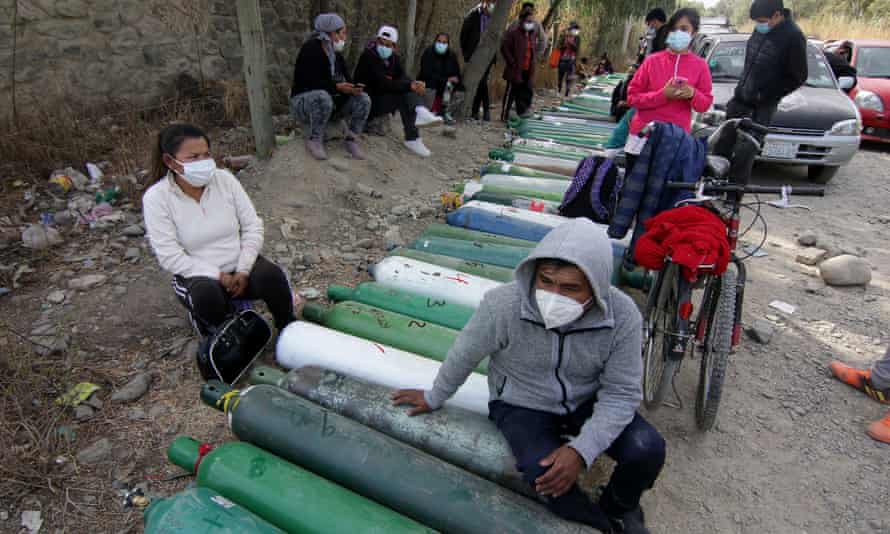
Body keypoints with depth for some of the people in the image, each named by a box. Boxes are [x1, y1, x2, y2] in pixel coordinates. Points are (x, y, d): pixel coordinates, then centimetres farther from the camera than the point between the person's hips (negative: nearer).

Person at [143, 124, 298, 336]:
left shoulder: (224, 179, -6)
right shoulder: (156, 198, -12)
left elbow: (253, 227, -4)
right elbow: (170, 257, -15)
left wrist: (243, 271, -15)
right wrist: (218, 276, -21)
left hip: (240, 266, 2)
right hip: (199, 276, -1)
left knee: (270, 276, -28)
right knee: (207, 294, -34)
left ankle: (288, 327, -1)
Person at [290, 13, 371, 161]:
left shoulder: (336, 53, 7)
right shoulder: (310, 49, -16)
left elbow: (346, 78, 2)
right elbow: (311, 82, -25)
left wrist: (353, 88, -21)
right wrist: (337, 87, -32)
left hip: (333, 101, 7)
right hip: (304, 101, -6)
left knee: (364, 99, -14)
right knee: (324, 98, -42)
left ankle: (351, 140, -7)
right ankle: (314, 140, -23)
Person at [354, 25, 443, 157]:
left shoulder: (394, 57, 7)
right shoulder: (368, 56, -17)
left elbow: (402, 77, -7)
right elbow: (383, 84, -28)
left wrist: (414, 84, -31)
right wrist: (410, 86, -35)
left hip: (386, 96, 7)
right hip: (369, 100, -7)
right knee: (404, 97, -27)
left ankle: (420, 112, -34)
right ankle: (412, 139, -31)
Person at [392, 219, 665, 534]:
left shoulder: (623, 316, -25)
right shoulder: (502, 305, -30)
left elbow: (621, 393, -15)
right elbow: (464, 355, -12)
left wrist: (582, 450, -28)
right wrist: (434, 399, 6)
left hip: (587, 399, 2)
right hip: (522, 404, -2)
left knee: (647, 450, -19)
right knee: (545, 476, -27)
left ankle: (620, 508, 19)